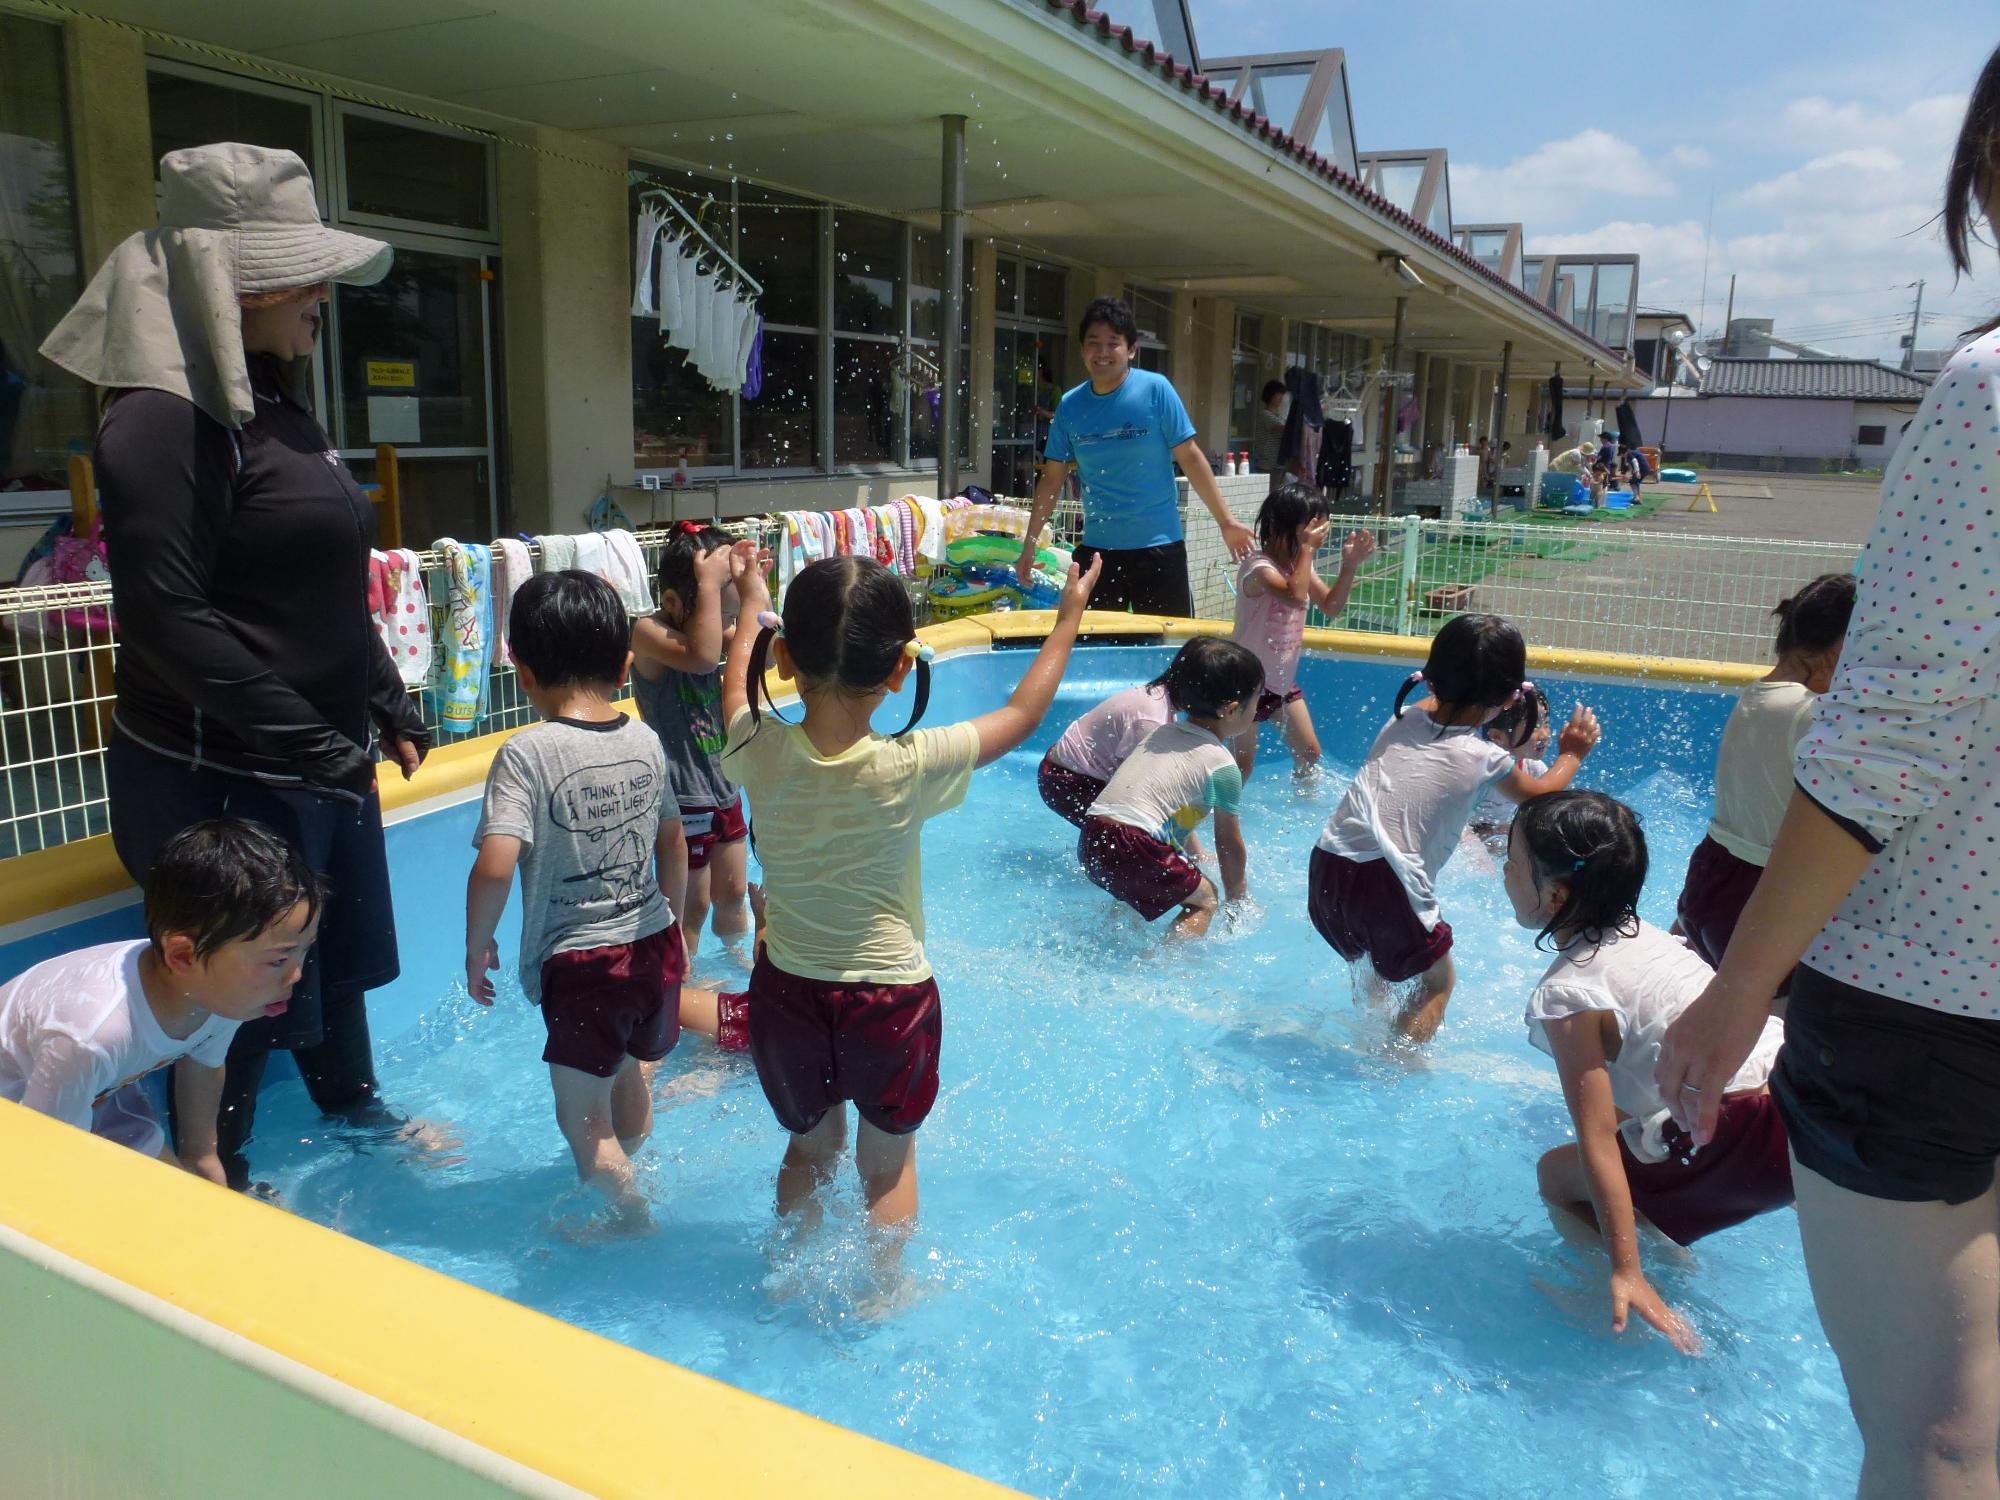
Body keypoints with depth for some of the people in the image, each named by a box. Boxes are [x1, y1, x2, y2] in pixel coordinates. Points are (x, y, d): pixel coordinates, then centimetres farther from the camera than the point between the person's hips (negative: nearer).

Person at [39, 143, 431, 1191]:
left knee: (340, 951, 22)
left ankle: (354, 1106, 44)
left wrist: (391, 712, 16)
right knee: (244, 994, 5)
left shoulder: (277, 410, 13)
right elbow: (167, 621, -22)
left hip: (322, 756, 9)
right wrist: (309, 743, -21)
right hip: (224, 777, -9)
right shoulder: (165, 419, -17)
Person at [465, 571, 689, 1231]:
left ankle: (632, 1218, 26)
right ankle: (623, 1173, 53)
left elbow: (494, 867, -26)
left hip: (580, 961, -6)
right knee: (628, 1077, 30)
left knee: (582, 1117, 14)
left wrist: (477, 943, -8)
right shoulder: (647, 742, -1)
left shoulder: (527, 754, -18)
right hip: (654, 946, 7)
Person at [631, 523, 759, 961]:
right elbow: (701, 656, -38)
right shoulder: (648, 632, -19)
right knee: (692, 904, 7)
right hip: (682, 797, -8)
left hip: (724, 789, 8)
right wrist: (710, 583, -33)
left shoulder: (708, 629, 4)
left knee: (733, 892, 23)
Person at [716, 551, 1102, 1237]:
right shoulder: (913, 766, -24)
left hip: (786, 992, 3)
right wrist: (1070, 616, 7)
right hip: (891, 998, -3)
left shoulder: (760, 751, -18)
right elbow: (1022, 713, -7)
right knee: (889, 1165, 22)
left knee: (808, 1148, 28)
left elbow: (736, 683, 7)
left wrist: (754, 606, 25)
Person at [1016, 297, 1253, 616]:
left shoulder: (1155, 390, -6)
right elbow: (1052, 478, 9)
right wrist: (1029, 543, 8)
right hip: (1096, 548, 3)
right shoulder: (1069, 406, 3)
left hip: (1158, 545, -3)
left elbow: (1190, 458, -3)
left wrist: (1226, 521, -5)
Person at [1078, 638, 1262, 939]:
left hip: (1090, 842, 8)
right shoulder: (1223, 767, -1)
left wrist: (1197, 854, 41)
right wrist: (1237, 897, 22)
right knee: (1205, 898, 9)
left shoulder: (1164, 732, 19)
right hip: (1134, 849, -8)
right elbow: (1230, 845, 7)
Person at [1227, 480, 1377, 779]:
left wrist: (1350, 566, -7)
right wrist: (1307, 548, -32)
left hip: (1282, 679, 8)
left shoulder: (1302, 564, 2)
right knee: (1242, 762, 2)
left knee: (1309, 753, 14)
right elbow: (1294, 596, -41)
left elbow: (1331, 607, 6)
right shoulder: (1258, 566, -24)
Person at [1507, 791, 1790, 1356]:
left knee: (1557, 1174, 6)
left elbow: (1597, 1143, -15)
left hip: (1755, 1140, -8)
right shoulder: (1640, 932, 10)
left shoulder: (1567, 993, -14)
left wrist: (1626, 1272, -14)